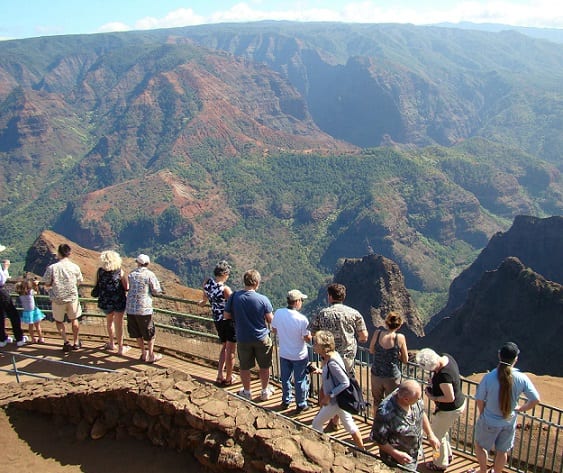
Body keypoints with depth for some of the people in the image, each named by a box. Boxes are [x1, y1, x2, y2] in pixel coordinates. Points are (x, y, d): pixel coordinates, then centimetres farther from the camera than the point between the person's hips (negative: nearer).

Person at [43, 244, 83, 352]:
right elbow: (79, 282, 2)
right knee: (74, 319, 21)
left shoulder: (51, 268, -14)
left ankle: (66, 342, 11)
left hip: (58, 299, -1)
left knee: (59, 321, 20)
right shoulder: (75, 267, -10)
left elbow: (47, 284, -6)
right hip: (72, 297, 1)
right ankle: (76, 342, 28)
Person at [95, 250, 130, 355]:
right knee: (118, 324, 9)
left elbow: (96, 285, 3)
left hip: (105, 302, 2)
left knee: (109, 321, 25)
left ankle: (112, 343, 36)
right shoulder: (120, 271, -14)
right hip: (119, 302, -2)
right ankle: (120, 348, 17)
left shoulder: (100, 271, -9)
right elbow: (126, 287, -11)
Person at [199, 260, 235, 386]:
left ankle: (220, 376, 22)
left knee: (224, 347, 23)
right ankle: (228, 378, 19)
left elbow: (205, 299, 16)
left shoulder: (207, 283, -4)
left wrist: (203, 302, 39)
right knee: (231, 351, 8)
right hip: (229, 320, -7)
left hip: (217, 320, 7)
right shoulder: (225, 289, -24)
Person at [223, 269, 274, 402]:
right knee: (264, 366, 19)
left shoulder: (234, 297, -13)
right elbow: (270, 320, -10)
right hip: (261, 338, -1)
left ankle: (246, 392, 35)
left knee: (245, 367, 19)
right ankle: (265, 391, 34)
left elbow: (227, 316, -3)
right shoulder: (263, 299, -18)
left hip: (242, 339, 1)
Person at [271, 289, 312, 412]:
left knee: (285, 378, 22)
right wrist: (310, 333, 1)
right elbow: (308, 339, -19)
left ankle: (286, 401, 37)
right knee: (300, 380, 14)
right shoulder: (302, 319, -27)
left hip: (284, 353, 4)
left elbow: (274, 330, 0)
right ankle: (301, 404, 27)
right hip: (299, 355, -4)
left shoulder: (278, 313, -15)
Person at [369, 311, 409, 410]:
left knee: (377, 402, 25)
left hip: (376, 375, 2)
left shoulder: (377, 333, -13)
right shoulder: (400, 338, -18)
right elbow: (405, 360, -7)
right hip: (392, 378, -2)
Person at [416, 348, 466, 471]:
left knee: (437, 435, 13)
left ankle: (440, 464, 34)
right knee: (442, 430, 29)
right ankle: (448, 455, 50)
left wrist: (433, 398, -16)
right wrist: (434, 380, -3)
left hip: (450, 410, -9)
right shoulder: (445, 357, -12)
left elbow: (450, 398, -30)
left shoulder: (444, 375, -39)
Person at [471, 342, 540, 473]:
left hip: (489, 422, -2)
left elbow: (479, 400, -15)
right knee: (502, 451, 25)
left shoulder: (489, 378, -27)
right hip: (509, 423, 2)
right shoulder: (521, 379, -21)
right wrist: (520, 409, 6)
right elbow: (535, 399, -12)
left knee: (480, 445, 26)